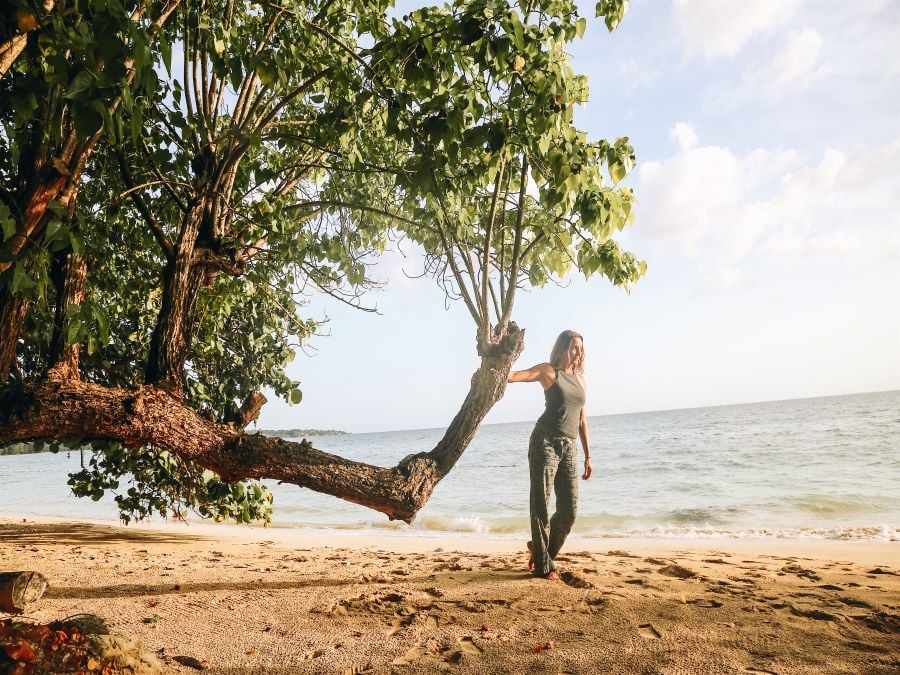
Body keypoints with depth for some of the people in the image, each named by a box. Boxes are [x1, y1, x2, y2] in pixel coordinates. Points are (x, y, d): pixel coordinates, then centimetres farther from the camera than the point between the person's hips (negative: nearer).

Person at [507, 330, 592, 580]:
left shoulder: (581, 379, 17)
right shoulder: (549, 371, 1)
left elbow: (581, 421, 19)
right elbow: (518, 375, -14)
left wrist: (588, 456, 18)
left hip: (568, 447, 6)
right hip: (545, 442, -6)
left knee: (569, 510, 6)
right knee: (541, 504, -1)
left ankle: (540, 549, 29)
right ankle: (543, 565, 12)